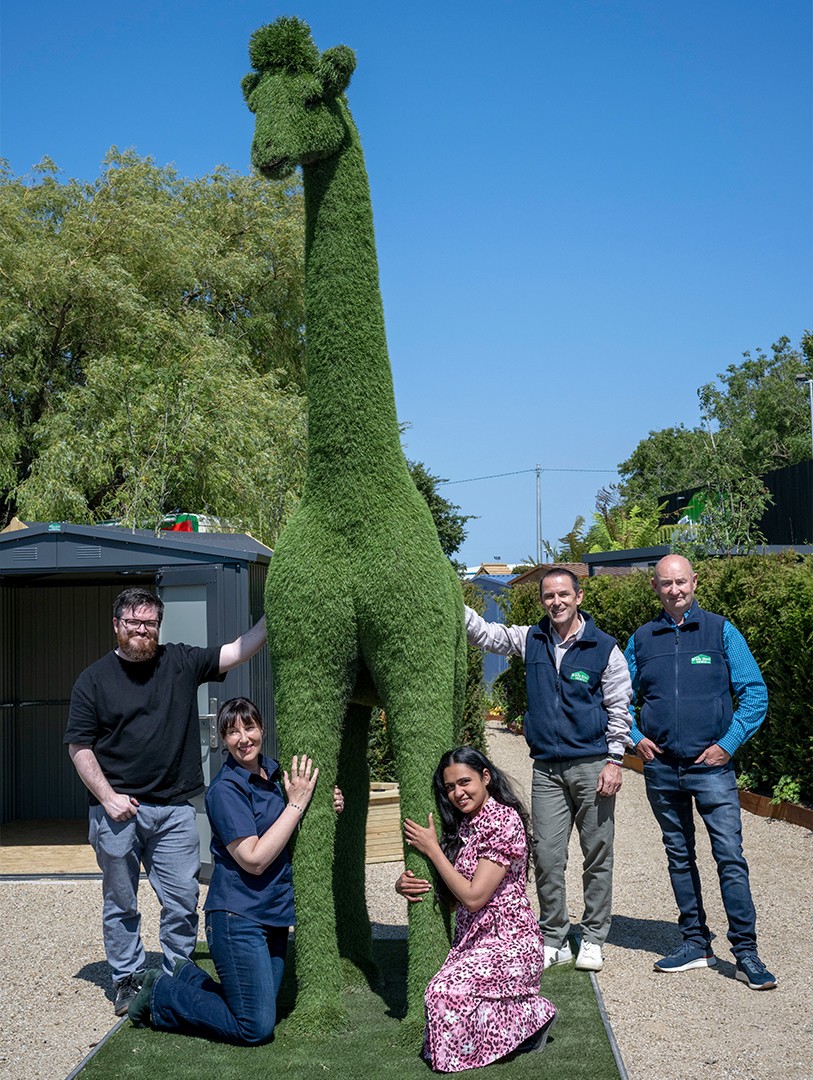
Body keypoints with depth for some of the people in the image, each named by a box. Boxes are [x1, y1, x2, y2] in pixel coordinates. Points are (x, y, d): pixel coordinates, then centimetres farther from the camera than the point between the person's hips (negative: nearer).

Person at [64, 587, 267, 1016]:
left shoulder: (182, 662, 7)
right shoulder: (94, 678, 3)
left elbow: (237, 651, 1)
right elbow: (80, 747, 1)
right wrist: (107, 797, -8)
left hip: (174, 810, 1)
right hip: (117, 811, -1)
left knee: (183, 902, 3)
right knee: (120, 904, 9)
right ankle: (127, 980, 23)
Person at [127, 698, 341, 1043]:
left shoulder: (273, 773, 7)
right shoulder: (225, 789, -15)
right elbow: (254, 859, -21)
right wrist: (296, 804, -18)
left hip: (274, 914, 8)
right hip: (237, 916, -8)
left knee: (264, 1014, 11)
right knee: (257, 1028, -6)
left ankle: (189, 978, 28)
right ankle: (159, 995, 10)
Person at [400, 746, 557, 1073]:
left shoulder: (504, 821, -14)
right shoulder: (463, 825, 11)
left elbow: (473, 897, -18)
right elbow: (452, 893, 18)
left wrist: (432, 848, -12)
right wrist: (404, 882, -3)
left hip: (508, 940, -8)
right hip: (473, 940, 8)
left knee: (446, 993, -27)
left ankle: (533, 1016, -4)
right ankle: (531, 1013, 7)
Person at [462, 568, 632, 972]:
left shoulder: (604, 648, -3)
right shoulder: (530, 640, 7)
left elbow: (619, 708, -1)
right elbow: (483, 633, 9)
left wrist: (614, 761, -7)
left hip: (592, 765, -3)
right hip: (546, 768, 3)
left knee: (597, 855, 6)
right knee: (546, 856, 3)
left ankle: (593, 939, 18)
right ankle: (554, 939, 16)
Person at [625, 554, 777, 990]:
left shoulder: (721, 631, 0)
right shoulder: (642, 639, 8)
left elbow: (755, 693, -1)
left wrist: (729, 743, -8)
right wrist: (635, 737, 3)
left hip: (710, 765, -3)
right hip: (661, 768, 3)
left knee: (730, 856, -8)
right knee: (679, 857, 11)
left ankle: (746, 954, -1)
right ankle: (695, 944, 21)